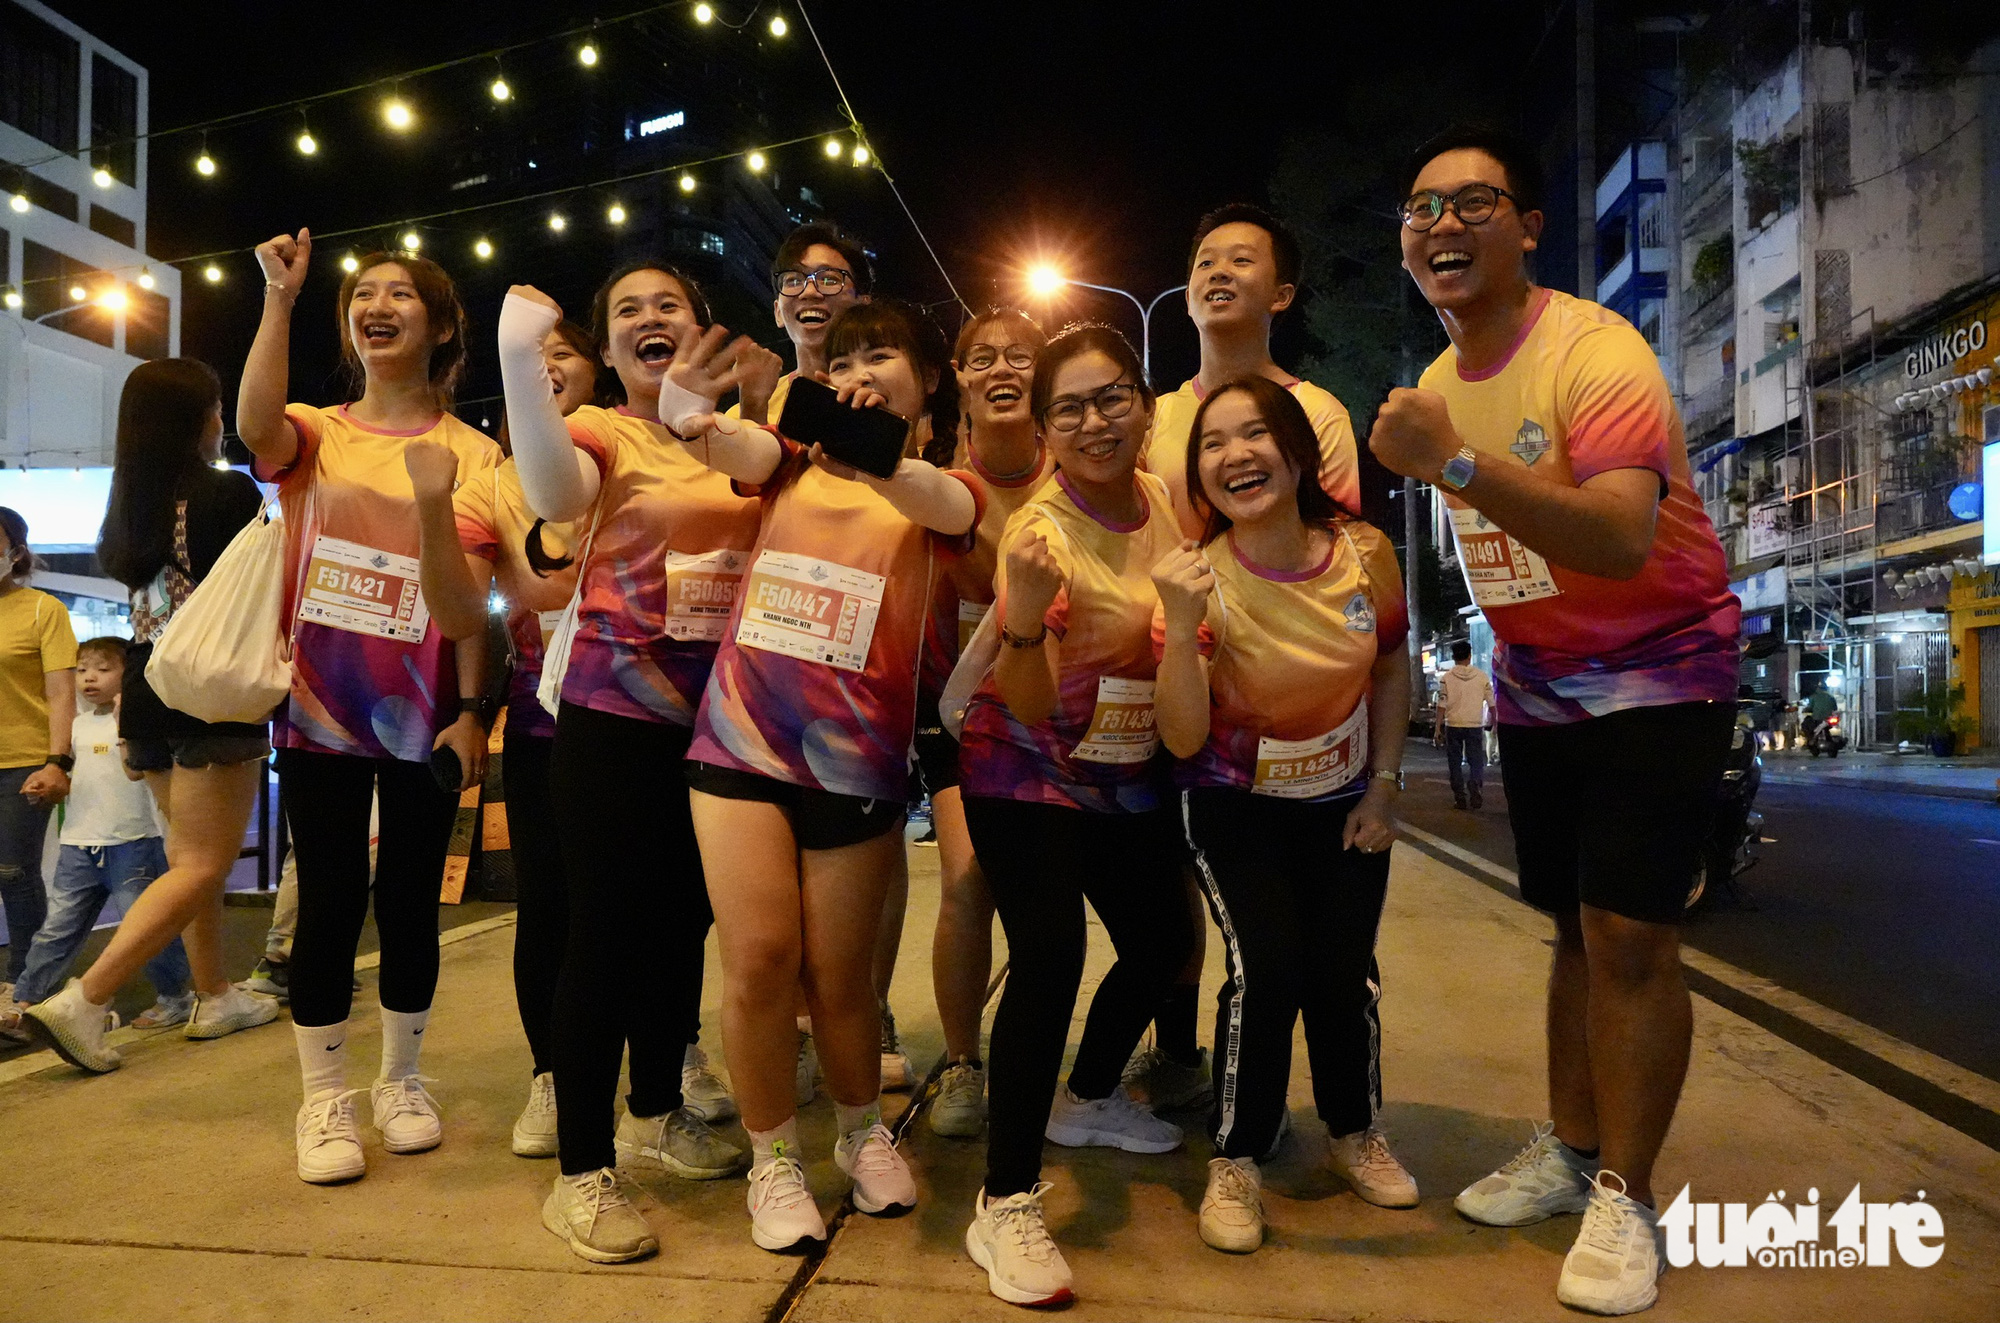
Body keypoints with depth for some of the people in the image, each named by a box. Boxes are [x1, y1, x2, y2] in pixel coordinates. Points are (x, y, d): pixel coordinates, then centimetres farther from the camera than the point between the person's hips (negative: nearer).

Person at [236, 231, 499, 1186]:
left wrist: (470, 711, -7)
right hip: (320, 708, 1)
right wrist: (279, 298, -21)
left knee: (410, 902, 9)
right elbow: (256, 427, -20)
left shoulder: (471, 455, 2)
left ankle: (401, 1078, 27)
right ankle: (324, 1098, 20)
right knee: (328, 903, 4)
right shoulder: (317, 437, 6)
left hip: (421, 716, 0)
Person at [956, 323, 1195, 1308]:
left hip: (1129, 774, 7)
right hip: (1028, 773, -7)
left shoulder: (1166, 499, -4)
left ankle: (1088, 1098, 42)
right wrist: (1024, 617, -43)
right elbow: (1032, 710, -26)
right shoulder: (1039, 532, -21)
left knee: (1162, 942, 15)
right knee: (1050, 955, -23)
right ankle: (1006, 1203, -10)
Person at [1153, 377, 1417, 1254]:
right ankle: (1235, 1162, 6)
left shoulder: (1362, 552, -15)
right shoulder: (1199, 578, -22)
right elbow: (1183, 739, -26)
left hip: (1343, 799, 3)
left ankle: (1355, 1132, 28)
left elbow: (1392, 666, 3)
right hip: (1235, 806, -2)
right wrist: (1180, 626, -39)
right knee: (1266, 967, -16)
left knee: (1344, 969, 0)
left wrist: (1384, 785, -1)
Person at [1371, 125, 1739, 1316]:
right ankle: (1571, 1151, 22)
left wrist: (1456, 463, -45)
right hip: (1537, 682, 6)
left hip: (1659, 672, -6)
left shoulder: (1596, 353, -21)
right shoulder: (1437, 385, 2)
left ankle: (1625, 1198, 4)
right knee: (1576, 928, 11)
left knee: (1629, 933, -10)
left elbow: (1622, 540, -37)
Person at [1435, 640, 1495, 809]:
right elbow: (1491, 703, 5)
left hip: (1453, 725, 0)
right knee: (1476, 761, 7)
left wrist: (1437, 728, -2)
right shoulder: (1481, 676, 0)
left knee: (1455, 762, 9)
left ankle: (1460, 796, 6)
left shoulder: (1446, 678, -4)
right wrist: (1494, 723, 19)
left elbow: (1442, 704, -6)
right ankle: (1474, 786, -19)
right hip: (1475, 725, 1)